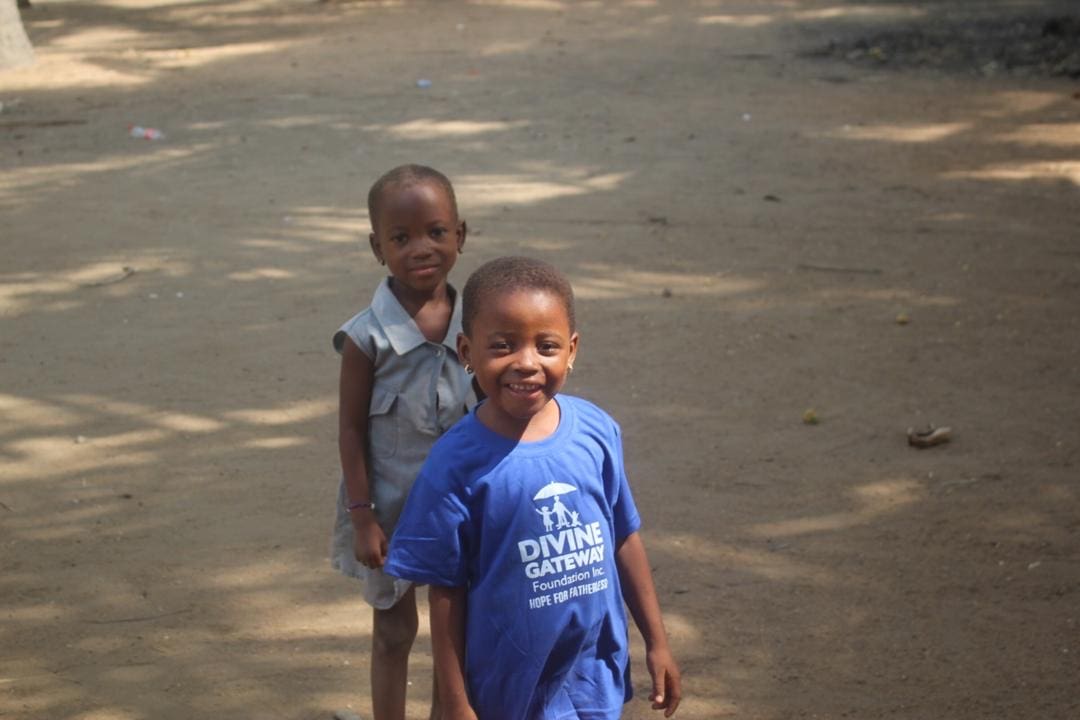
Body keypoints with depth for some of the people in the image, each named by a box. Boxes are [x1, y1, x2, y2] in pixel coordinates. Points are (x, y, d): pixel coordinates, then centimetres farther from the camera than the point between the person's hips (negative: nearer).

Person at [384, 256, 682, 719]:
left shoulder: (597, 431, -7)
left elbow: (624, 539, 5)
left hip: (599, 678, 3)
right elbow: (445, 594, -10)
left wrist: (656, 641, 11)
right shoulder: (457, 465, -17)